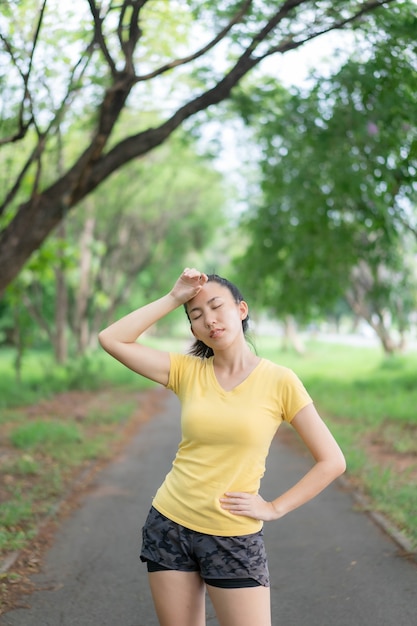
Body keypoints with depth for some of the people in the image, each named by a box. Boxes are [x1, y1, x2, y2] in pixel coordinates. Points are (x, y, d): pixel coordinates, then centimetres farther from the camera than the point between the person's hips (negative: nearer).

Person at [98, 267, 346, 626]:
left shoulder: (278, 381, -8)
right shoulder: (188, 371, 1)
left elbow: (332, 462, -6)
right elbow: (112, 340, -7)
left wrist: (274, 508, -9)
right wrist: (173, 298, -7)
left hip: (235, 539, -3)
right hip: (169, 527, 3)